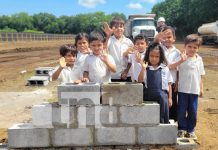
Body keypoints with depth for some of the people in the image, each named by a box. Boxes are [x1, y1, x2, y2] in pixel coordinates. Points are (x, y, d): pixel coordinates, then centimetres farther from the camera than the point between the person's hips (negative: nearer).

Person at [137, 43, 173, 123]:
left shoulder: (165, 69, 3)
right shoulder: (145, 68, 1)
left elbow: (169, 84, 7)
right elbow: (140, 81, -12)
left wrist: (170, 98, 4)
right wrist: (143, 68, -22)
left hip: (162, 97, 0)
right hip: (148, 97, 0)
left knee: (162, 118, 1)